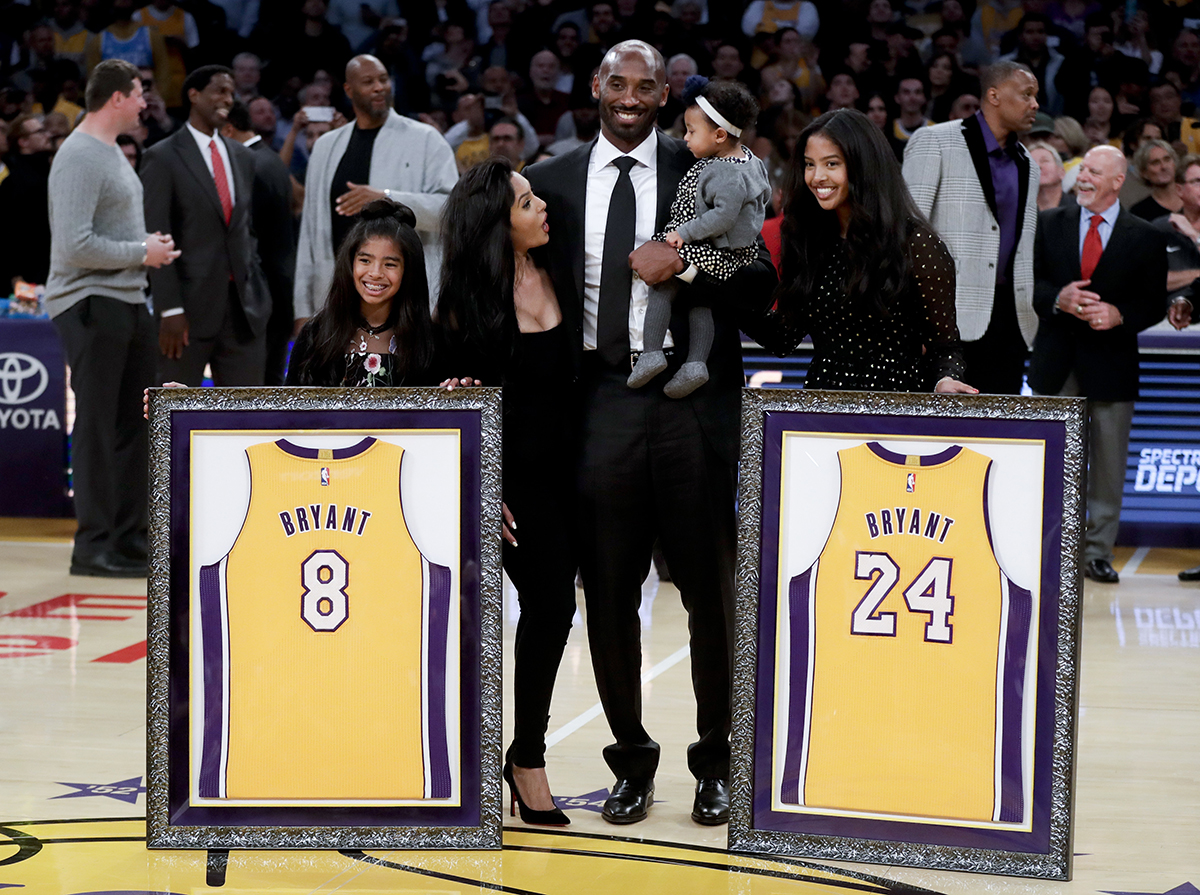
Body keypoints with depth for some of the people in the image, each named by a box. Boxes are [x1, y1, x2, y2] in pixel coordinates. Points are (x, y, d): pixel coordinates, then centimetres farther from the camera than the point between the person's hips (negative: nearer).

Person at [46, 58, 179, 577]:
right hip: (90, 303, -10)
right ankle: (93, 547, 0)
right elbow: (75, 245, -23)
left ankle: (129, 538, 18)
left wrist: (148, 244, 8)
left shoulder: (111, 152, 17)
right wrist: (142, 252, -14)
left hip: (127, 301, 10)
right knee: (99, 426, -5)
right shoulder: (80, 158, -15)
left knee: (133, 423, 11)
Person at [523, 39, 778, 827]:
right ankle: (631, 756, 20)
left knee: (710, 587, 5)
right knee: (609, 591, 6)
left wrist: (684, 263, -17)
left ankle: (716, 760, 17)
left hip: (692, 402, -2)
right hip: (598, 401, 2)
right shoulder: (553, 181, 9)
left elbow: (760, 282, -2)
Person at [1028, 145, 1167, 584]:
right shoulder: (1049, 224, 7)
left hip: (1111, 362, -1)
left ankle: (1098, 552, 12)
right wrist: (1058, 299, -16)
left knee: (1108, 462, 3)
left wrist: (1119, 315, -16)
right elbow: (1029, 282, 3)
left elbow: (1155, 304, 2)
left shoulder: (1145, 238, 2)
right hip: (1056, 363, 1)